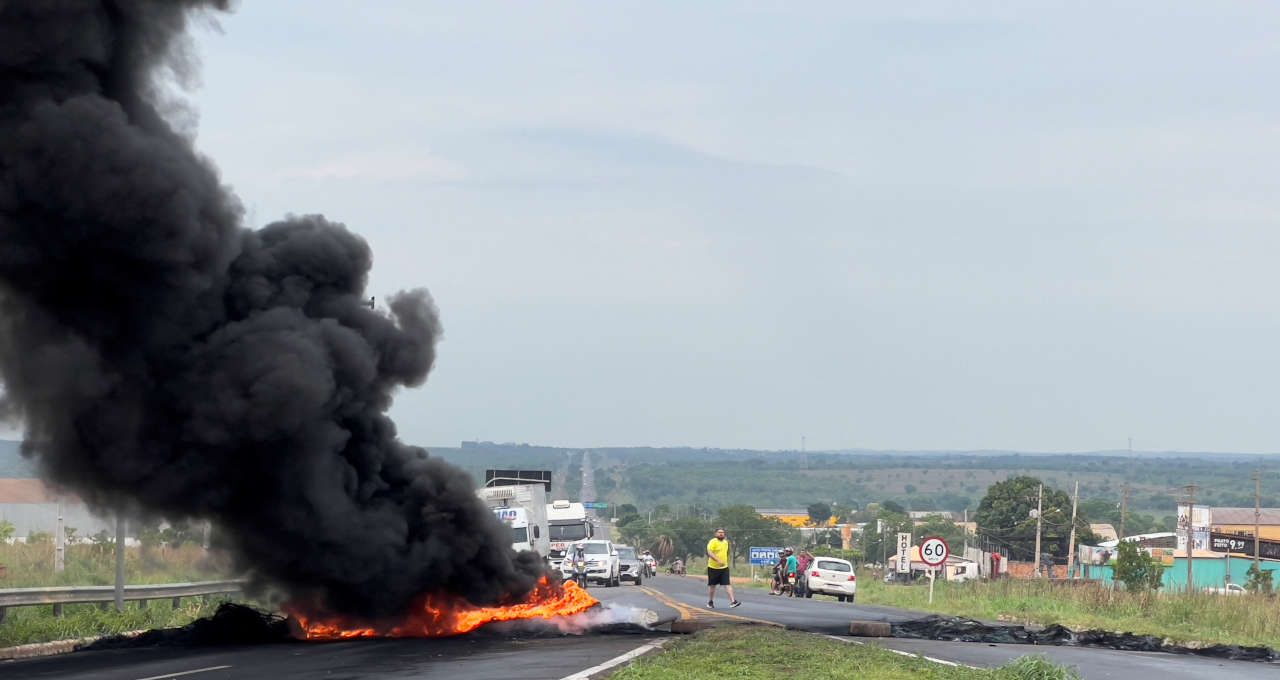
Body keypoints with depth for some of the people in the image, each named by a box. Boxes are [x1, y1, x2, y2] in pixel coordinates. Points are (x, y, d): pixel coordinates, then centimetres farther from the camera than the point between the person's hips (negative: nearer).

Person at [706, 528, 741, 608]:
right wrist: (718, 561, -33)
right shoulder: (713, 542, -10)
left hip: (724, 567, 4)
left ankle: (733, 601, -19)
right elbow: (710, 553, -23)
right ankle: (710, 602, 26)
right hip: (713, 567, -4)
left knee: (728, 585, -9)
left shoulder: (726, 542, 11)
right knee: (712, 586, 9)